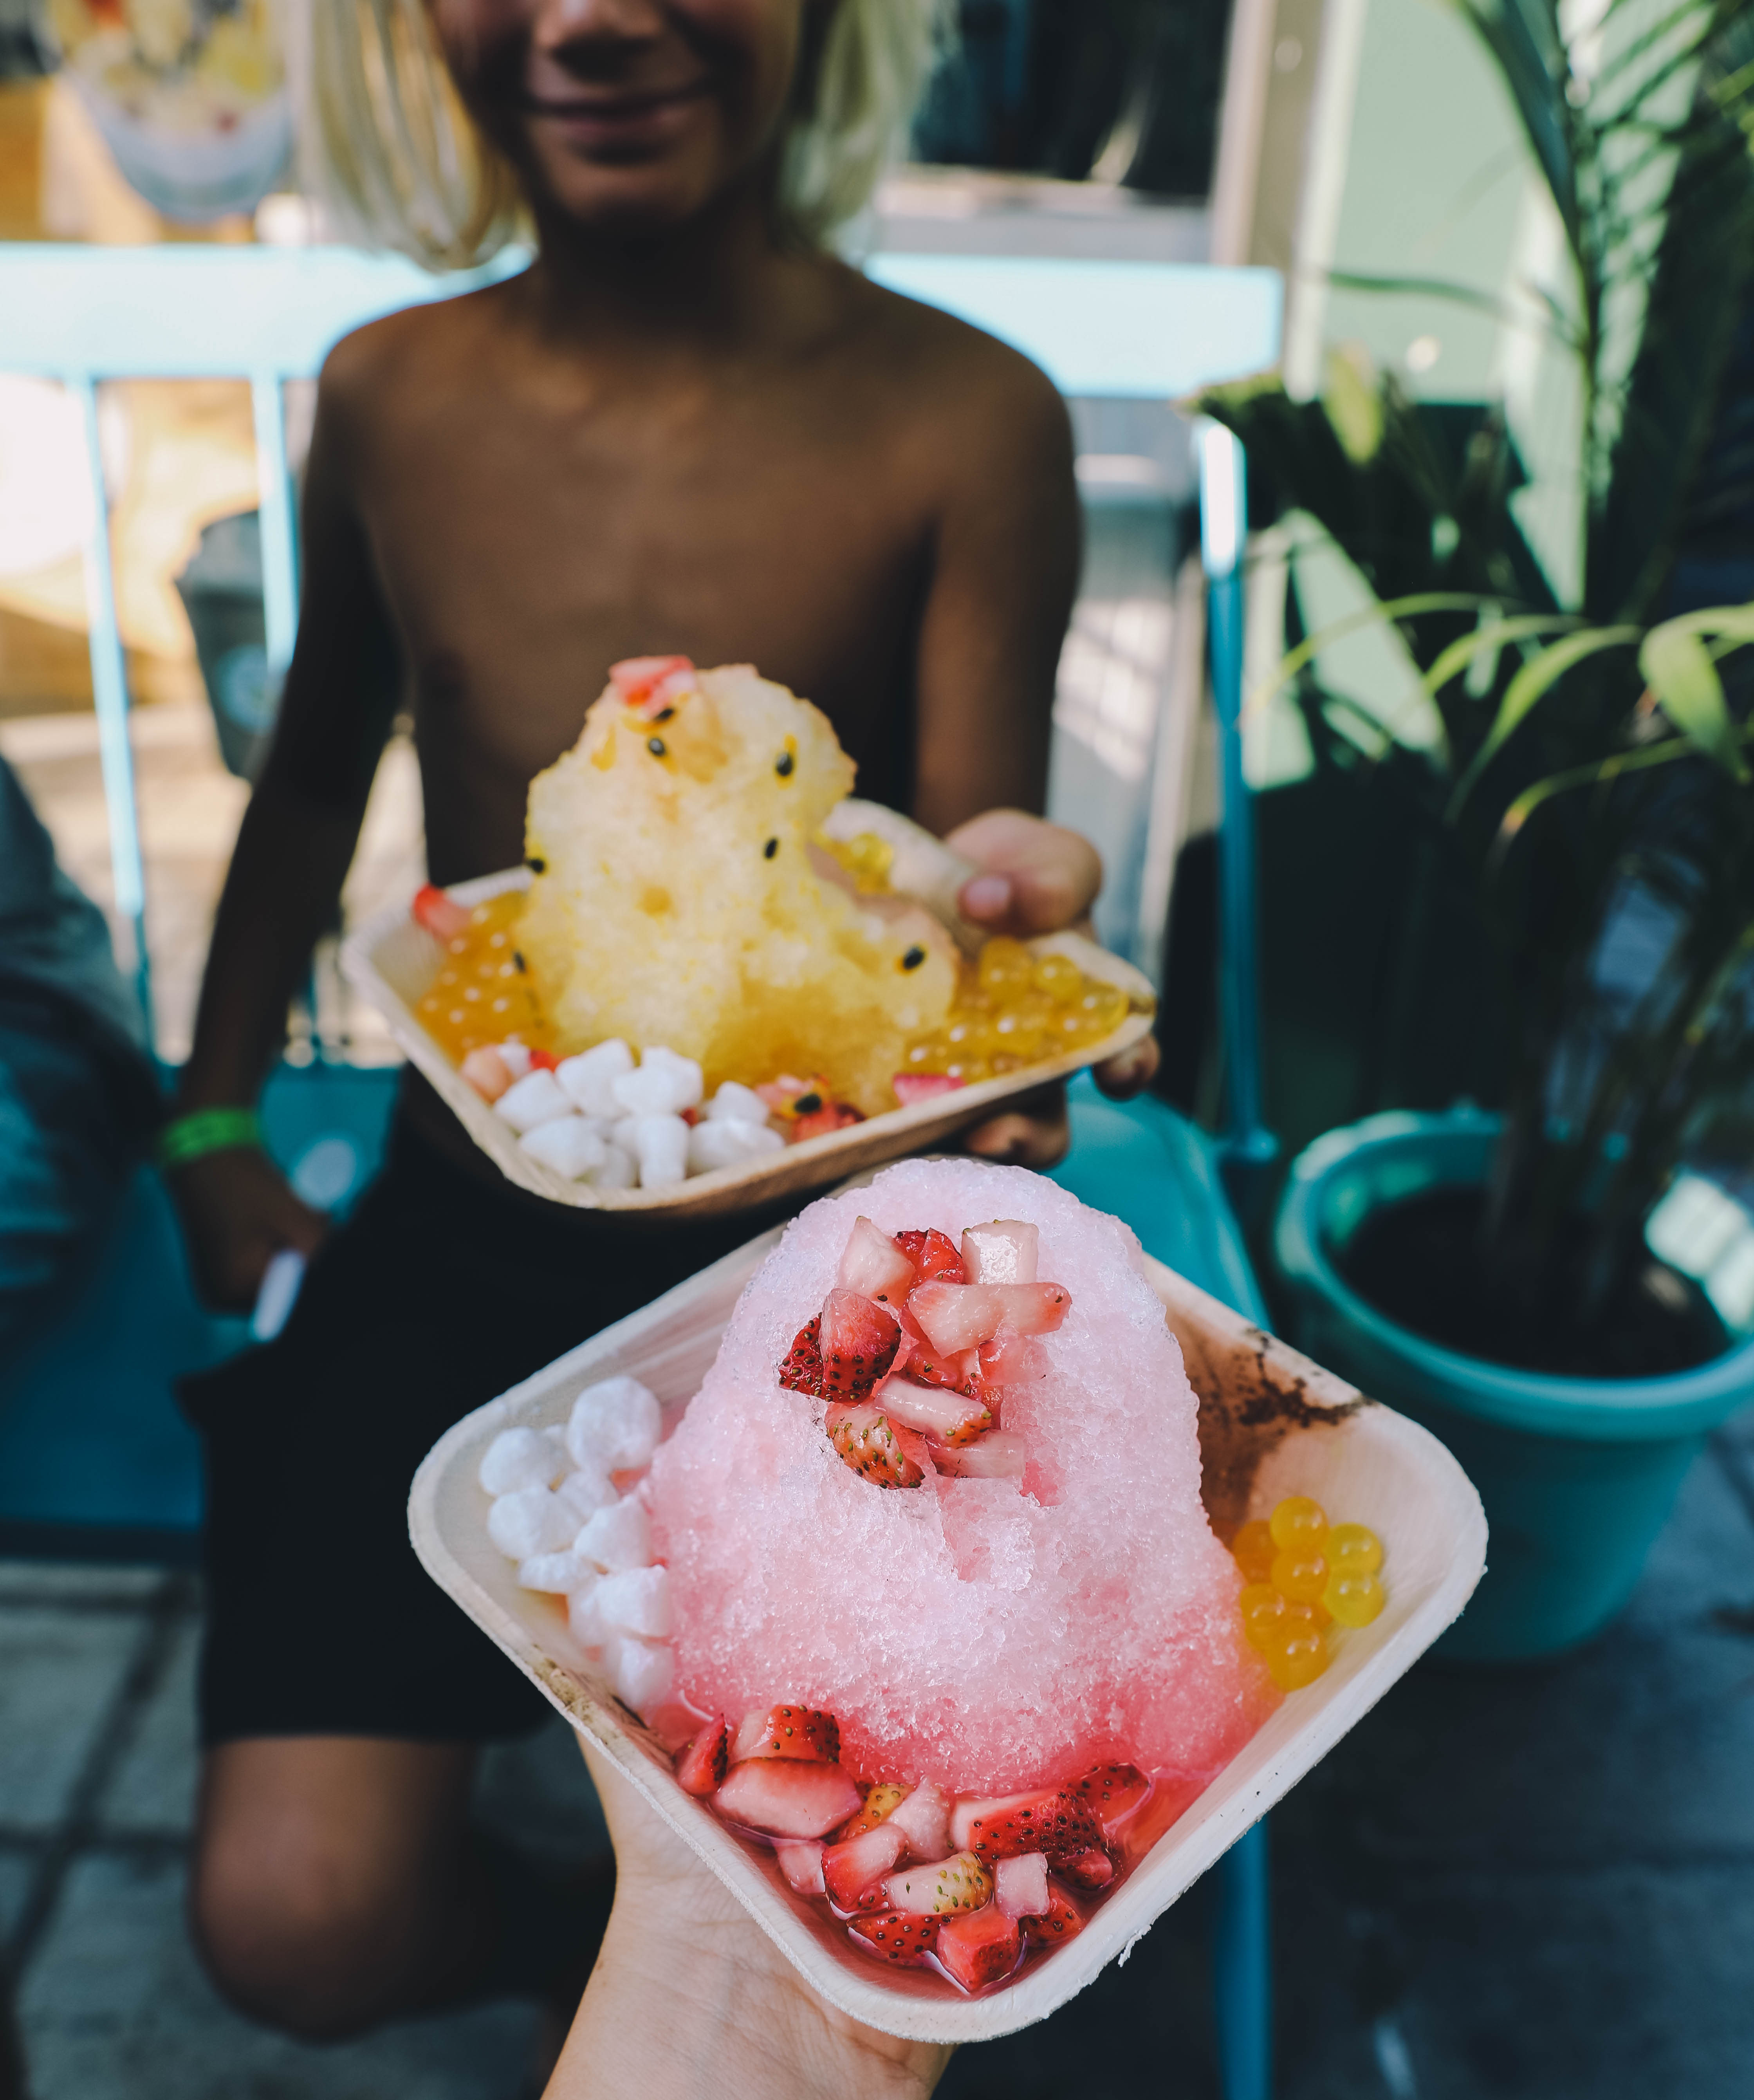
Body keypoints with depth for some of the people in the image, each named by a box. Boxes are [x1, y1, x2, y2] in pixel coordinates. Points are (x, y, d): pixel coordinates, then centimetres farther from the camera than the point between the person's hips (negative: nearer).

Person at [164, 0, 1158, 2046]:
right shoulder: (389, 398, 0)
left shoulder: (965, 420, -10)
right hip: (459, 1238, 3)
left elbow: (978, 874, -8)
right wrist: (209, 1131, 13)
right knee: (296, 1924, -8)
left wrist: (1001, 914, -33)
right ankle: (583, 1937, 27)